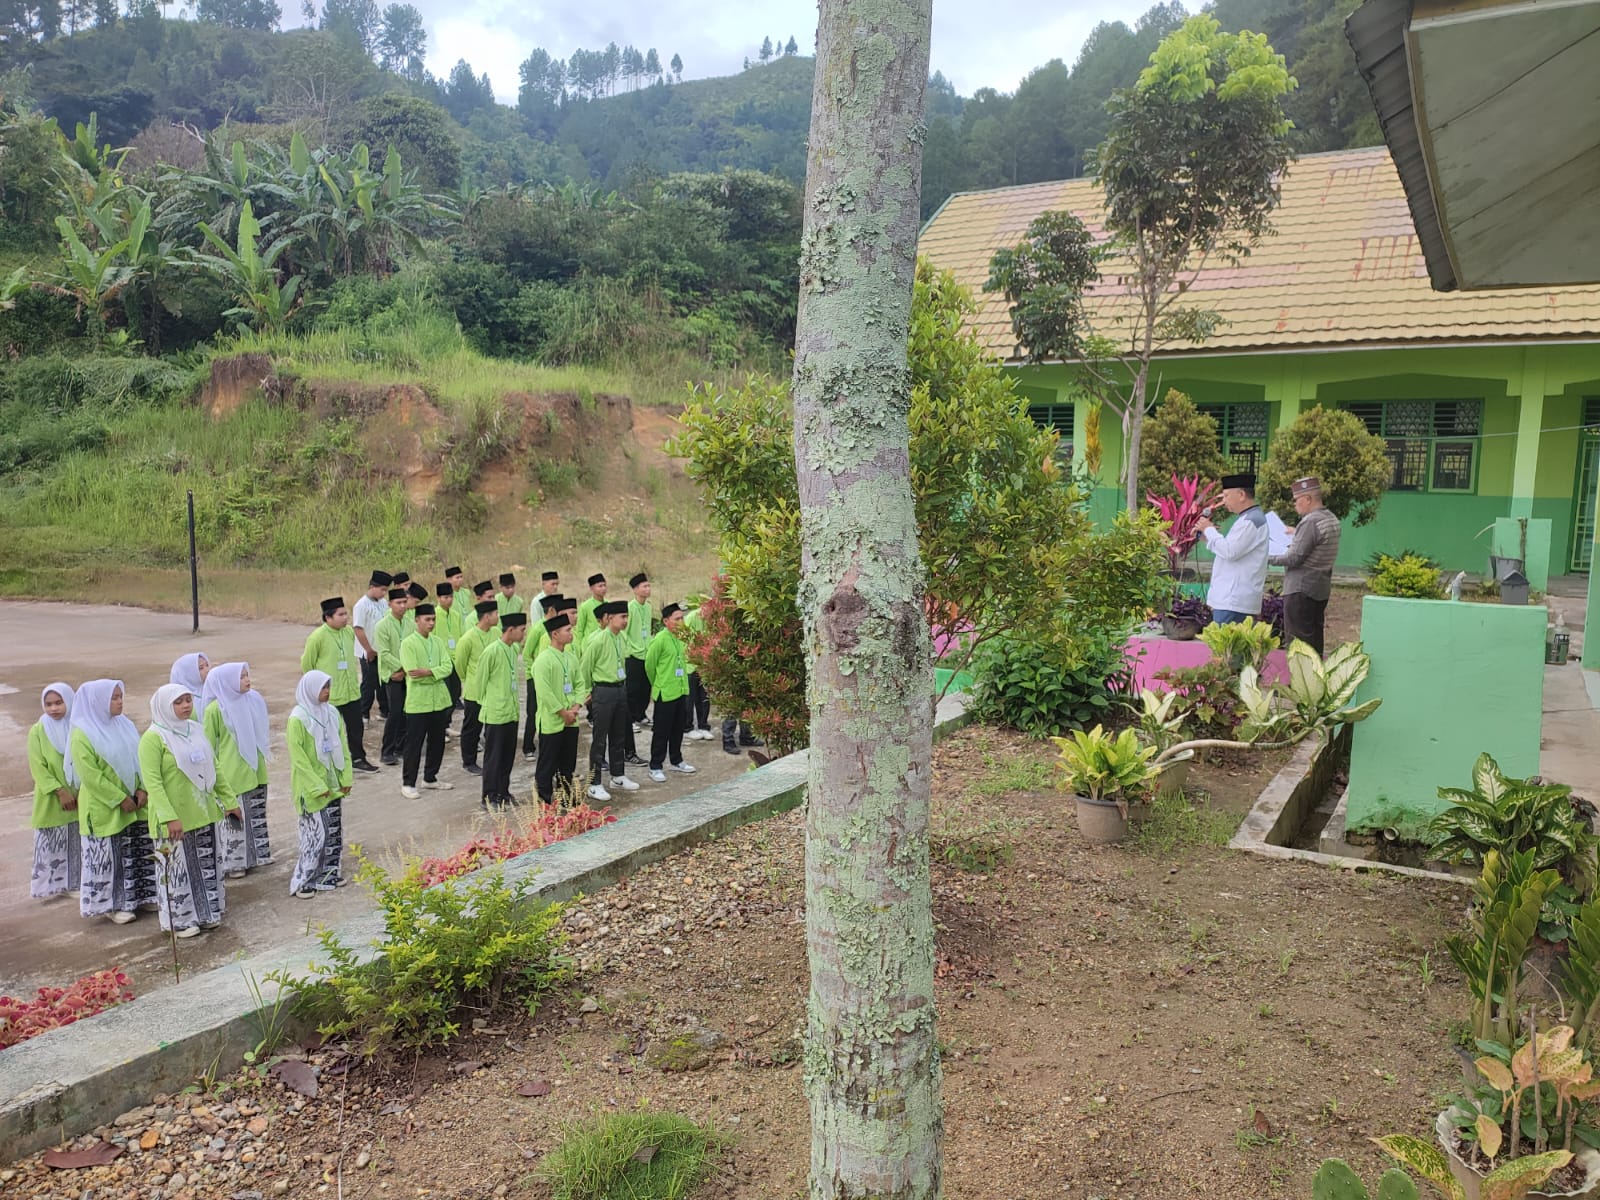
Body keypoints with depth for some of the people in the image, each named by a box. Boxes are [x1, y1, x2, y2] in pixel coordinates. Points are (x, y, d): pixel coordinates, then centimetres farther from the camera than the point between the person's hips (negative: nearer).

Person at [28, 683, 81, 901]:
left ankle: (74, 883, 22)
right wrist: (59, 791, -17)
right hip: (51, 801, -2)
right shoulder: (38, 731, -6)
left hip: (80, 798, 2)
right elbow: (38, 768, -8)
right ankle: (49, 885, 16)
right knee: (50, 846, 5)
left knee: (78, 844, 10)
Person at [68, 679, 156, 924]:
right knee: (108, 857, 3)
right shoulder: (82, 735, -14)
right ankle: (112, 904, 15)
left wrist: (142, 788, -4)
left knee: (140, 851, 12)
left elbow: (138, 760, 10)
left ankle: (140, 896, 25)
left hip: (133, 803, 7)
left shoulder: (124, 725, 6)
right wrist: (120, 798, -18)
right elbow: (90, 775, -18)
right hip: (104, 808, -7)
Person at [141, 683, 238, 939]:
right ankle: (179, 920, 17)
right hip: (174, 817, -7)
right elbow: (152, 781, -18)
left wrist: (229, 800, 14)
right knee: (177, 868, 4)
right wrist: (169, 817, -24)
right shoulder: (154, 737, -12)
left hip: (204, 812, 7)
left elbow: (213, 769, 16)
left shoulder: (196, 730, 9)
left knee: (207, 864, 14)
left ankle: (206, 913, 27)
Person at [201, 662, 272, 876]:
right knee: (233, 817, 2)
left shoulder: (253, 701, 3)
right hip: (231, 775, -6)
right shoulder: (215, 709, -14)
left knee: (255, 815, 15)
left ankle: (250, 857, 28)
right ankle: (230, 864, 13)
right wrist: (215, 773, -8)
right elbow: (208, 745, -8)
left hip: (254, 772, 6)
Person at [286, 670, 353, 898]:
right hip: (312, 788, -6)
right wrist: (317, 786, -15)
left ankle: (329, 874, 26)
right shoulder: (297, 719, -16)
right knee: (317, 834, -4)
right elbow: (298, 758, -16)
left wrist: (346, 777, 4)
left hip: (333, 784, 6)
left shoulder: (332, 713, 3)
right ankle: (303, 880, 9)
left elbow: (342, 747, 8)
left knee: (334, 831, 12)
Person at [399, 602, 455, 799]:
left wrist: (429, 672, -20)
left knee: (437, 742, 14)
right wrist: (438, 674, -10)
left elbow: (448, 667, -3)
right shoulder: (408, 644, -9)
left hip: (439, 700, 6)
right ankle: (408, 783, 10)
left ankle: (430, 778, 28)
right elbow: (413, 674, -18)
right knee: (414, 744, 0)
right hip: (418, 703, -6)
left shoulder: (438, 642, 9)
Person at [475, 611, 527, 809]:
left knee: (508, 755, 14)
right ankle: (489, 798, 11)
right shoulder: (491, 651, -17)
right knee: (493, 756, 2)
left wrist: (514, 704, 15)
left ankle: (503, 792, 26)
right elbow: (481, 680, -8)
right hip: (495, 714, -7)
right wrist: (486, 703, 2)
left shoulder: (514, 649, 6)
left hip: (512, 712, 7)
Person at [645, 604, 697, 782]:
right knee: (661, 732, 1)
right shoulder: (660, 640, -16)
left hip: (681, 691, 7)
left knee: (679, 728, 17)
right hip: (665, 694, -7)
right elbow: (649, 665, -8)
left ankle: (676, 761, 31)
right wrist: (657, 685, 5)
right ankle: (655, 767, 10)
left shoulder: (681, 638, 6)